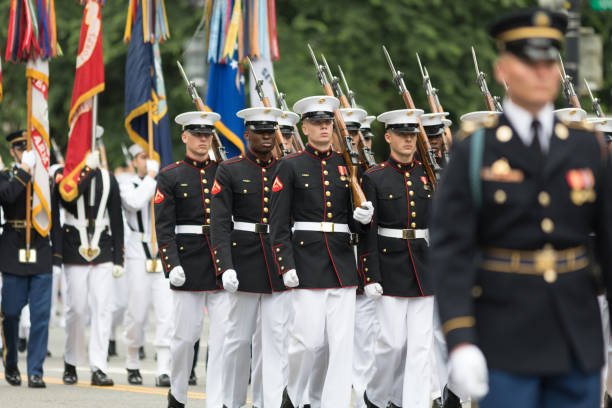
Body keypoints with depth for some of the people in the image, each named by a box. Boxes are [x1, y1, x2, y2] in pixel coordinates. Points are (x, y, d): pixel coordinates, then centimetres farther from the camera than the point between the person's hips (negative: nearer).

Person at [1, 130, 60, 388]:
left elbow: (55, 219, 11)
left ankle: (35, 371, 1)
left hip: (41, 254, 2)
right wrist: (25, 169, -18)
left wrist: (57, 255, 4)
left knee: (41, 316, -3)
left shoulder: (46, 179, 11)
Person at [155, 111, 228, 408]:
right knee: (186, 335, 3)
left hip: (223, 262, 2)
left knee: (224, 334, -4)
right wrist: (172, 265, -16)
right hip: (188, 264, -2)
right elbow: (164, 227, -4)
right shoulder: (170, 177, 2)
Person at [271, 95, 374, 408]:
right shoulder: (291, 167, 1)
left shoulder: (346, 166, 12)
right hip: (307, 260, -4)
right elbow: (279, 224, -3)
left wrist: (362, 217, -8)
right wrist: (286, 265, -11)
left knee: (342, 341, -2)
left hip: (342, 263, 4)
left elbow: (354, 223, 16)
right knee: (308, 338, -5)